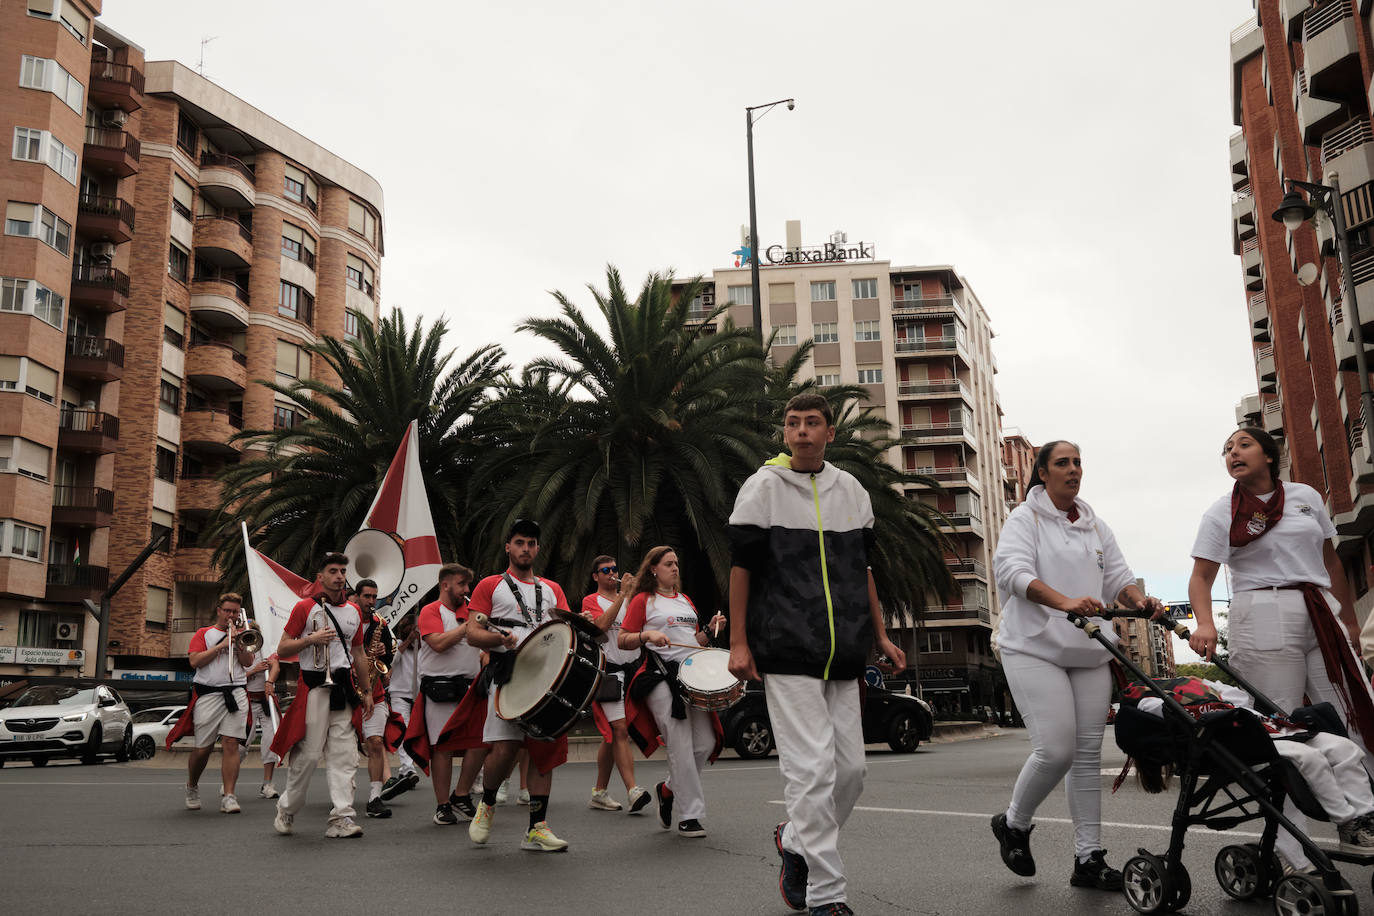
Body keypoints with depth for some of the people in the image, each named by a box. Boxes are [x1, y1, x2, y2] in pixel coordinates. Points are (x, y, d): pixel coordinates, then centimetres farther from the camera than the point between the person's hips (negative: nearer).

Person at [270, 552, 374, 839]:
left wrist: (366, 691, 20)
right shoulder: (305, 607, 1)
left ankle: (341, 818, -3)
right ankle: (286, 811, 17)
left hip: (345, 688, 4)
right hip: (314, 686, -4)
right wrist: (312, 639, -15)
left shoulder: (354, 612, 15)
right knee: (309, 753, -4)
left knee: (345, 755, -3)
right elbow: (282, 650, 0)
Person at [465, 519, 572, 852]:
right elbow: (472, 635, 3)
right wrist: (502, 637, -17)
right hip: (507, 675, -4)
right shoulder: (490, 586, 12)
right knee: (503, 750, -14)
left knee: (545, 749, 0)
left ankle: (537, 828, 6)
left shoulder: (552, 590, 23)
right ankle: (486, 803, 15)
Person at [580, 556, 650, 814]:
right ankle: (633, 791, -19)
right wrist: (623, 594, -14)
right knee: (619, 729, -15)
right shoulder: (591, 601, 4)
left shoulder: (630, 600, 19)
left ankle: (600, 793, 16)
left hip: (632, 669, 5)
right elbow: (602, 624, -16)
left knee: (612, 734, 9)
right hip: (607, 671, -5)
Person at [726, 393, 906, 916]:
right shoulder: (763, 487, 0)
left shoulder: (852, 491, 13)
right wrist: (738, 642, -6)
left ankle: (795, 839, 31)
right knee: (811, 769, -8)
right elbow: (742, 566, -1)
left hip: (843, 653, 5)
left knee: (850, 768, 6)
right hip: (787, 651, -5)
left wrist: (879, 636, 16)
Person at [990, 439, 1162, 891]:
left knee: (1088, 753, 3)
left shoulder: (1097, 527, 19)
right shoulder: (1024, 519, 0)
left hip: (1090, 652, 6)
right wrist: (1065, 602, -32)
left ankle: (1089, 858, 10)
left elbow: (1118, 576, 13)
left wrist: (1140, 600, -12)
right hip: (1035, 648, -6)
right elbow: (1014, 570, -16)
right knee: (1056, 749, -14)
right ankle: (1014, 823, 12)